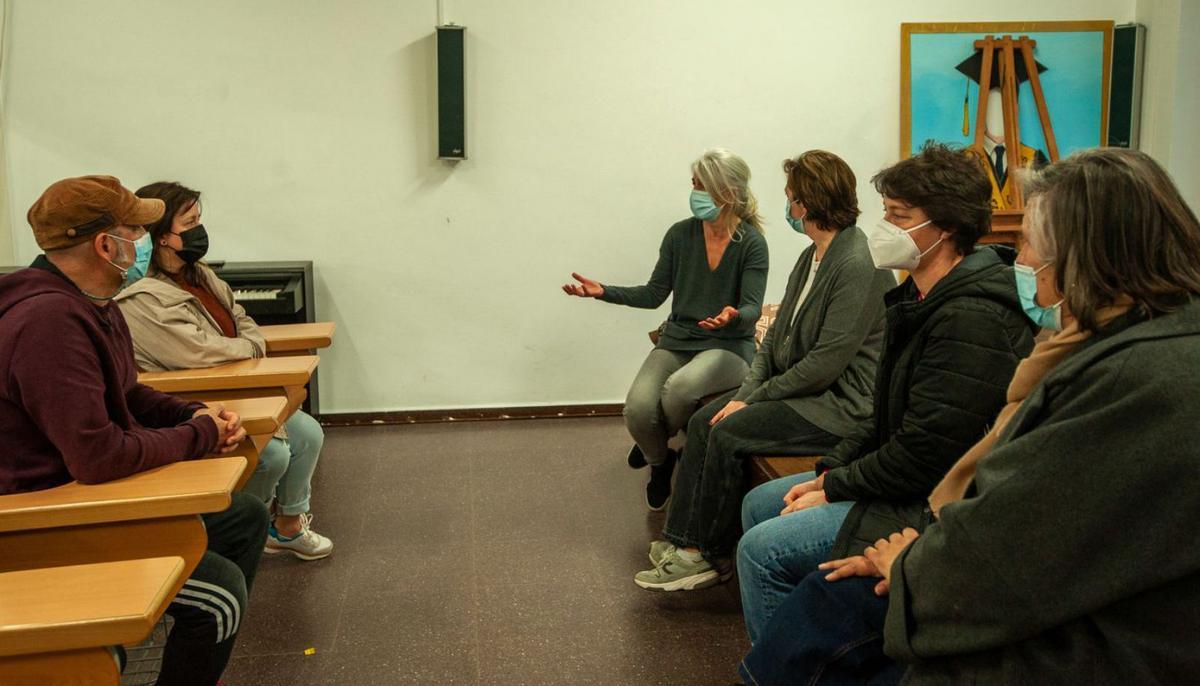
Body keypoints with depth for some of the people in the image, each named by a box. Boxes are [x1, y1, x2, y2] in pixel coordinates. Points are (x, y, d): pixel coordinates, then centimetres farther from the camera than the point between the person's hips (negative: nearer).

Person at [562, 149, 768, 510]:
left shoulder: (751, 243, -8)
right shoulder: (680, 234, 2)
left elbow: (752, 309, -13)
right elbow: (654, 294, 7)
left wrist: (734, 316, -37)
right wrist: (603, 291, -6)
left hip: (728, 345, -3)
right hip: (677, 340, 3)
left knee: (678, 388, -35)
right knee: (638, 408, -24)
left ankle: (659, 446, 3)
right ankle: (660, 463, 12)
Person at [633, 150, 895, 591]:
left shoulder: (858, 267, -20)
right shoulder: (812, 258, 12)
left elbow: (826, 363, -23)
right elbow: (778, 334, 10)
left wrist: (756, 397, -14)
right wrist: (745, 393, -3)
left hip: (839, 406, -9)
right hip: (800, 388, 10)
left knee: (728, 434, -17)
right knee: (703, 420, -3)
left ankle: (706, 554, -2)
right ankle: (686, 541, -2)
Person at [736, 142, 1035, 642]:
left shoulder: (971, 321, -25)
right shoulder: (923, 299, 10)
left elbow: (924, 456, -26)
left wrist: (832, 490, -14)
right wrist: (828, 473, 5)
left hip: (935, 504, -11)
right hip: (899, 478, 11)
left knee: (763, 548, -18)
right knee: (758, 504, 15)